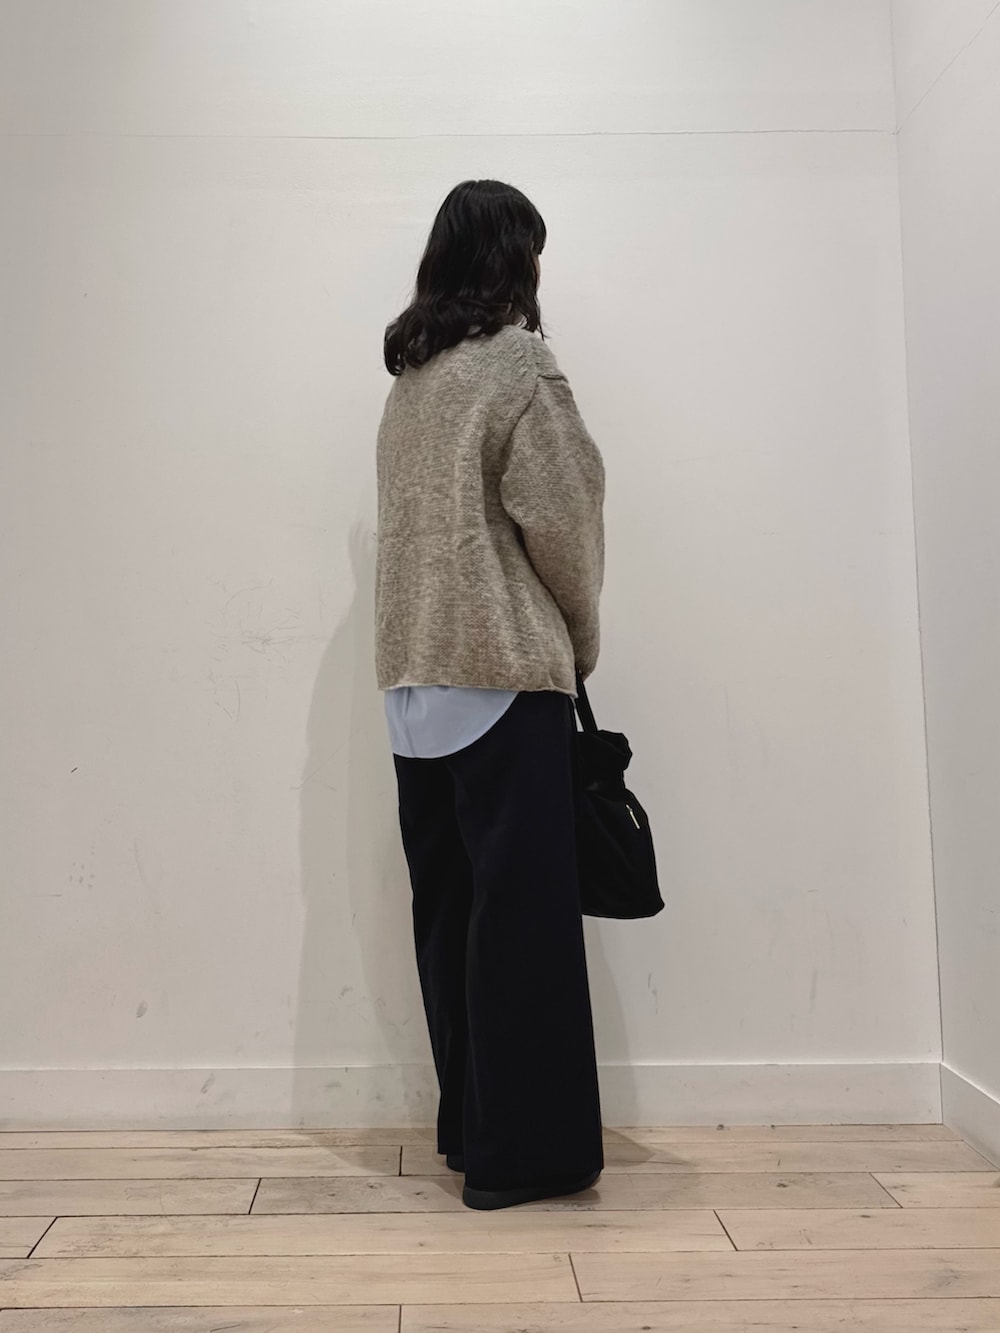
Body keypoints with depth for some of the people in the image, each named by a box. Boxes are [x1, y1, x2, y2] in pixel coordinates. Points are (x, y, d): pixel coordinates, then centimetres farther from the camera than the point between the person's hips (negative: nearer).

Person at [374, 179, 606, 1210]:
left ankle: (468, 1126, 22)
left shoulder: (409, 372, 14)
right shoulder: (517, 361, -6)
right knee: (521, 906, -1)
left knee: (448, 902, 11)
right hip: (503, 669, -7)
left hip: (415, 675, 7)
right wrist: (583, 637, 5)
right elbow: (561, 517, -10)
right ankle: (524, 1150, 6)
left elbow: (423, 519, 11)